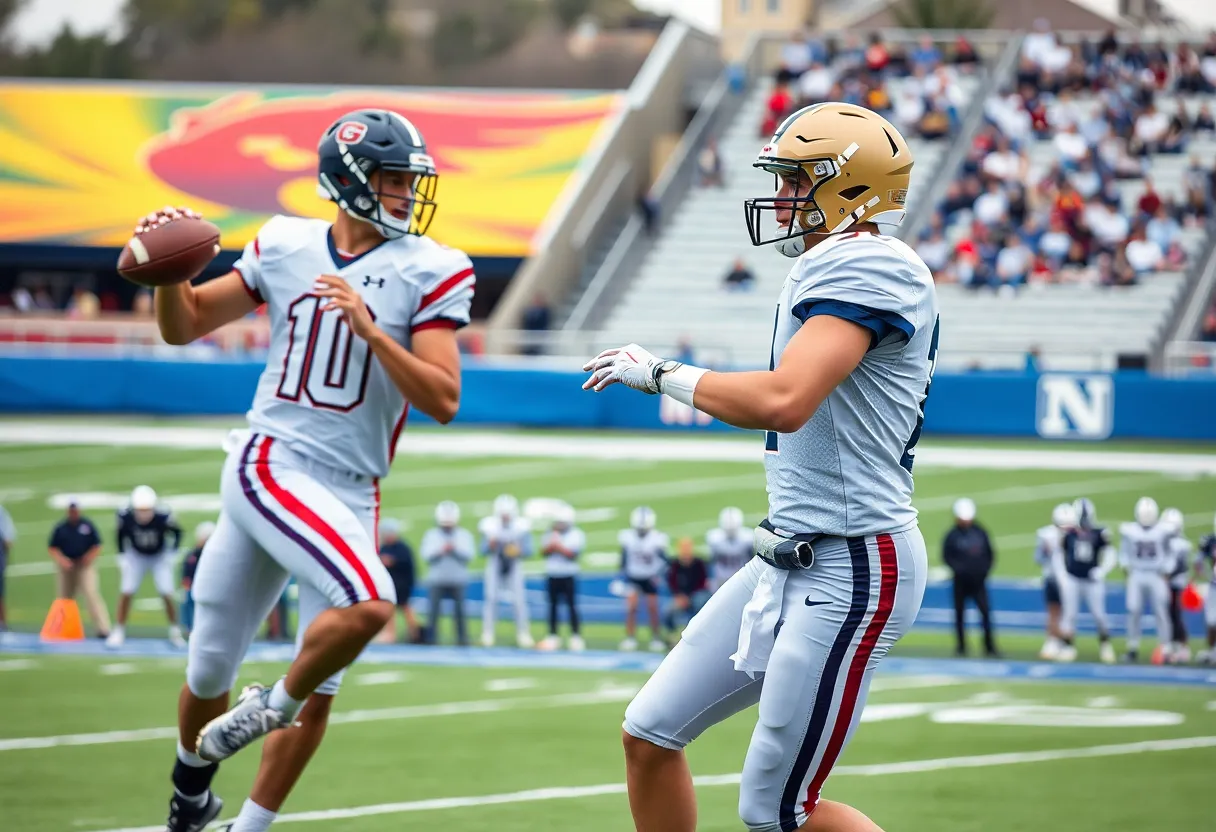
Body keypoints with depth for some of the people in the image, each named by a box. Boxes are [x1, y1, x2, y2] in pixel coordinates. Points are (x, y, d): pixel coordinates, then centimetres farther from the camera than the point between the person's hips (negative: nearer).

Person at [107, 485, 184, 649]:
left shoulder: (163, 517, -32)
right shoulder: (125, 516, -28)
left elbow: (177, 532, -10)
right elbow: (121, 536, -4)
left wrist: (171, 554, -13)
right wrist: (122, 557, -6)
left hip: (160, 557, -1)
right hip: (136, 556, 1)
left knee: (167, 595, -8)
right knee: (126, 593, -6)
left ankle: (175, 632, 9)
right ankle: (118, 632, 6)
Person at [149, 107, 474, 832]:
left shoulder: (427, 274, -2)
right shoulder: (285, 248, 3)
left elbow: (443, 400, -10)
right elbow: (185, 326, 12)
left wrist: (368, 328, -20)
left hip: (350, 496, 2)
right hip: (268, 467, -2)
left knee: (319, 691, 2)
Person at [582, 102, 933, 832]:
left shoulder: (868, 269, -17)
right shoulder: (830, 272, 15)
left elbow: (782, 401, -29)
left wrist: (663, 375, -17)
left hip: (850, 572, -10)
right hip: (793, 556, 10)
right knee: (651, 734, 12)